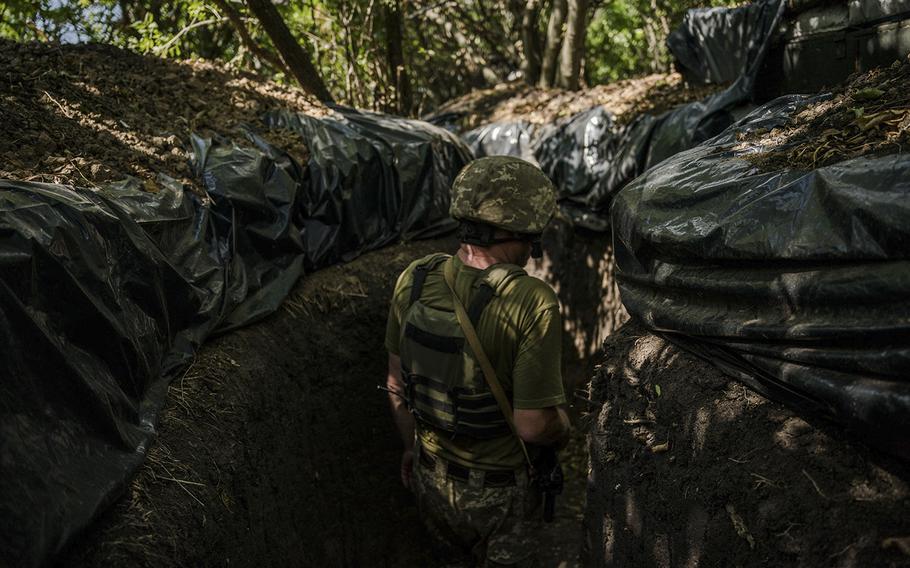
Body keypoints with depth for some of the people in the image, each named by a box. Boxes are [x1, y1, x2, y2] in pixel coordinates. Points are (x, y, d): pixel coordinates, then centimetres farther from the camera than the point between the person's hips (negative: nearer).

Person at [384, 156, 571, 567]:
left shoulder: (414, 279, -13)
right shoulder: (531, 303, -29)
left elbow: (396, 383, -1)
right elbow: (532, 425, -25)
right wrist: (562, 427, -2)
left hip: (431, 478, 5)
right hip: (499, 494, -4)